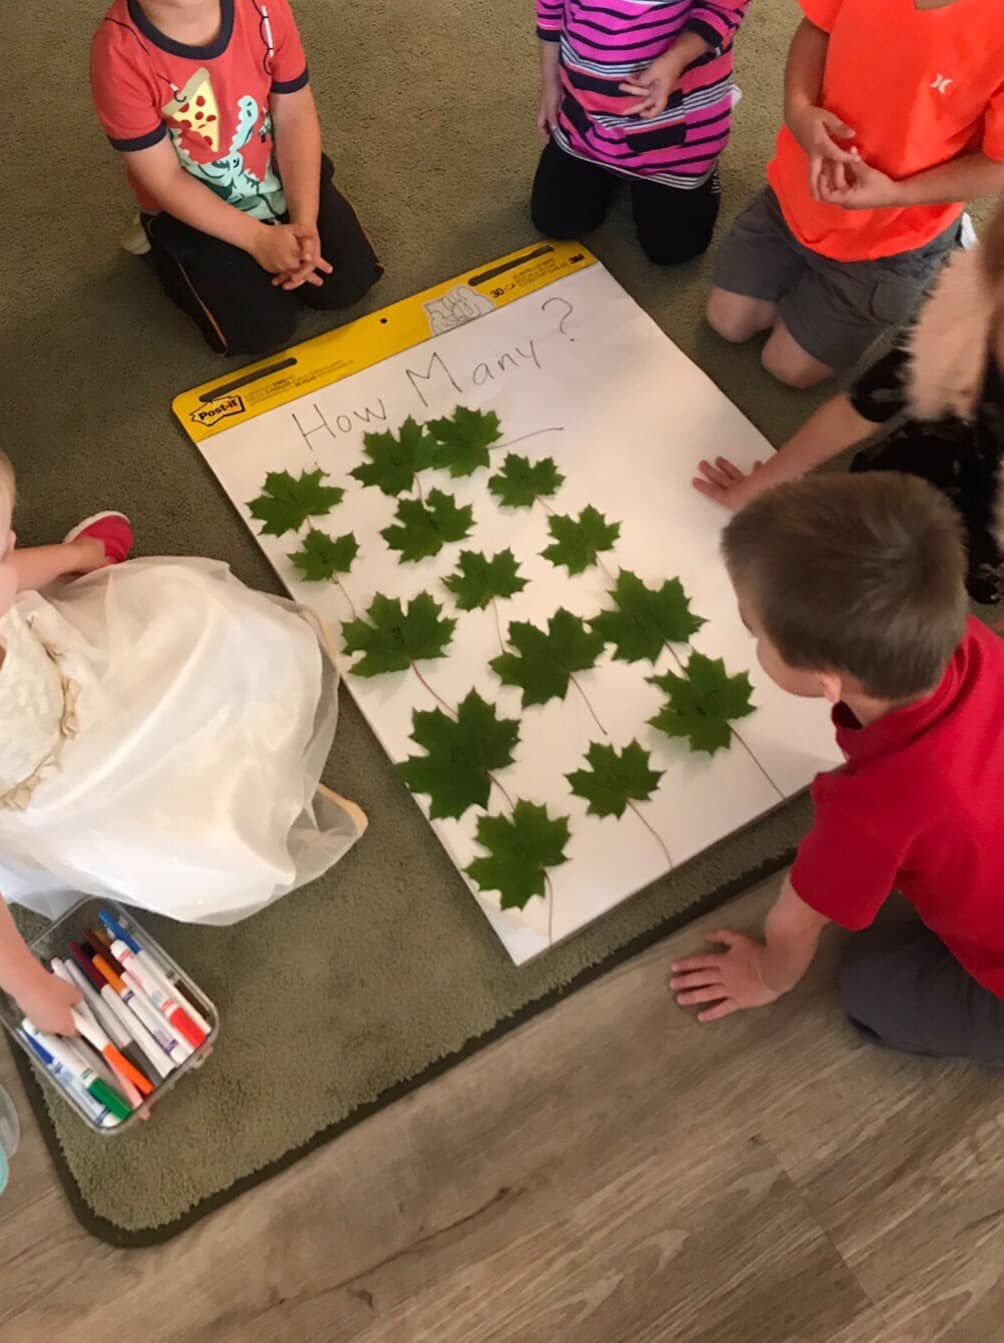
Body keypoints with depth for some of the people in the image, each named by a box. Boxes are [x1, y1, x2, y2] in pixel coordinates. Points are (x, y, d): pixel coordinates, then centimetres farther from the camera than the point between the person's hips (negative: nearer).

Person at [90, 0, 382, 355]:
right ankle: (161, 247, 15)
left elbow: (295, 116, -11)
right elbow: (165, 181, -23)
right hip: (189, 206, -3)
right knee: (262, 331, -9)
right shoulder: (119, 54, -31)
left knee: (348, 283, -1)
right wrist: (258, 239, -25)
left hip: (277, 174, 4)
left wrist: (305, 222, -20)